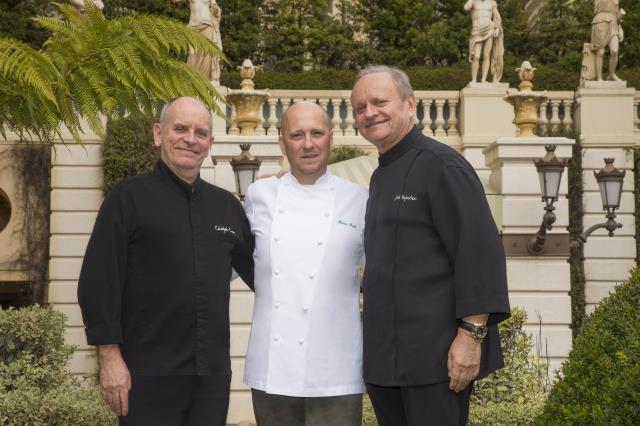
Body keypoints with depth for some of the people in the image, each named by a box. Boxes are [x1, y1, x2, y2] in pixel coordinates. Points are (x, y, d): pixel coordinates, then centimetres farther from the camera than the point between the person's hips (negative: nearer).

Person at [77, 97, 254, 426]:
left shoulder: (227, 205, 13)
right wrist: (110, 357, -11)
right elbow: (99, 282, -7)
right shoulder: (128, 198, -1)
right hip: (148, 375, -4)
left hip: (213, 374, 5)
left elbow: (260, 274, 21)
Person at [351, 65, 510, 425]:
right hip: (386, 356, 8)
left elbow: (480, 250, -16)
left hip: (437, 355, -8)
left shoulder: (440, 165, -9)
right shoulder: (381, 176, 17)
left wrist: (471, 334, -20)